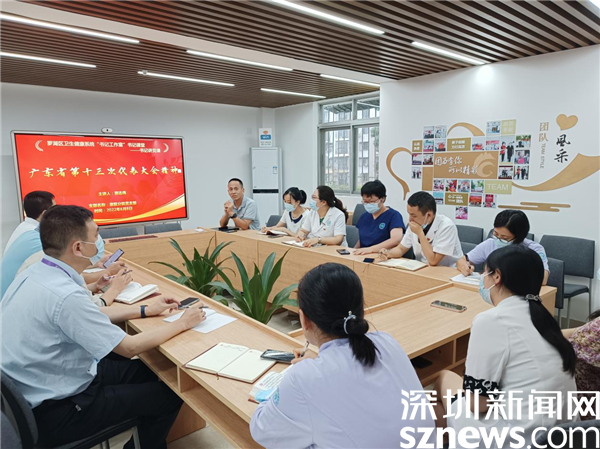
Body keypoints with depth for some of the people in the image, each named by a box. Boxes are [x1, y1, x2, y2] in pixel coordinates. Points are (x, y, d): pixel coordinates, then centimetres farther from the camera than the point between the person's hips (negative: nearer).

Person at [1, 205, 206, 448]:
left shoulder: (36, 272, -4)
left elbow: (91, 315, 10)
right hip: (55, 409, -8)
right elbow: (129, 347, -22)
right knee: (169, 395, 0)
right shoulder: (65, 295, -32)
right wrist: (182, 323, -9)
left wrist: (146, 310, 11)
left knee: (147, 370, 17)